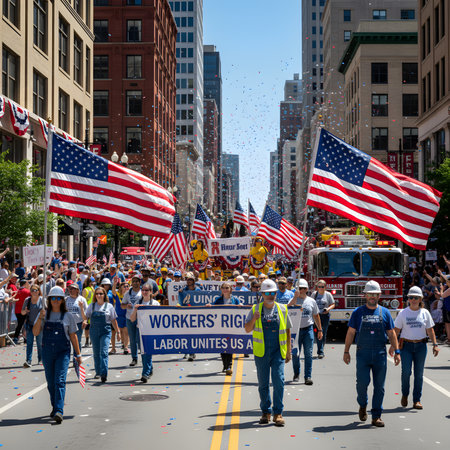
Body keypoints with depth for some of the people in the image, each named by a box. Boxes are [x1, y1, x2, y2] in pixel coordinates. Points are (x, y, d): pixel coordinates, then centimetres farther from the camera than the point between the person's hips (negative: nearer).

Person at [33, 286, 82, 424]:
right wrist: (40, 318, -17)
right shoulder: (44, 315, 6)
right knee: (51, 382, 12)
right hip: (47, 352, 3)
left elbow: (73, 336, 6)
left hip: (63, 352, -3)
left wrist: (78, 354, 6)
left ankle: (59, 411, -22)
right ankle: (55, 407, 30)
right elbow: (35, 332, -3)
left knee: (60, 381, -15)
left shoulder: (68, 316, 1)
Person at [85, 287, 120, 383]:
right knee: (96, 353, 10)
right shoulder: (91, 306, 8)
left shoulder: (109, 306, 3)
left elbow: (113, 320, 8)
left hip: (105, 332, -3)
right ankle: (98, 372, 23)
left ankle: (104, 374, -19)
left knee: (104, 352, -13)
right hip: (94, 332, 3)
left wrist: (117, 332, 9)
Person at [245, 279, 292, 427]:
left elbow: (287, 331, 12)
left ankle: (278, 413, 0)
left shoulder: (282, 309, 7)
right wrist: (254, 320, -17)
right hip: (261, 352, 0)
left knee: (279, 381, -9)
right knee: (263, 383, 7)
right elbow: (247, 329, 4)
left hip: (278, 352, 0)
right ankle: (266, 412, 19)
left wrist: (288, 351, 9)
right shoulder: (255, 309, 4)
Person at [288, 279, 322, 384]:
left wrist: (319, 329, 13)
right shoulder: (293, 300, 1)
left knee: (308, 354, -3)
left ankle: (308, 376, 0)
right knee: (295, 354, 7)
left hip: (308, 329, 1)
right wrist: (295, 297, -26)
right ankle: (296, 373, 26)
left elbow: (316, 316, 15)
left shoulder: (311, 301, 8)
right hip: (296, 329, -1)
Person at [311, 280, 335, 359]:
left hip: (325, 316, 0)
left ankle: (320, 351, 17)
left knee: (323, 334, 4)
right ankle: (321, 352, -7)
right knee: (317, 333, -8)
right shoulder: (314, 294, 5)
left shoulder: (328, 294, 1)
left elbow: (333, 304, 4)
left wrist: (328, 308, -15)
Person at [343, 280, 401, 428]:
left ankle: (376, 416, 10)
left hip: (380, 354, 1)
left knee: (379, 386, 1)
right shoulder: (358, 312, 4)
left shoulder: (385, 313, 7)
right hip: (363, 353, -1)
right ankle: (362, 405, 21)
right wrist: (346, 351, 1)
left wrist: (396, 351, 4)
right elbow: (351, 332, 5)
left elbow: (391, 333, 10)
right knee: (362, 382, -9)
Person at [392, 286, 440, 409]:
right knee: (406, 371, -10)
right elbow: (396, 330, 2)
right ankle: (404, 395, 15)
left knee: (419, 374, 3)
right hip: (406, 345, -2)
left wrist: (435, 345, 2)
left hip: (421, 346, 2)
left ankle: (417, 400, 11)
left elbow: (430, 330, 9)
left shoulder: (425, 313, 4)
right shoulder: (403, 313, 0)